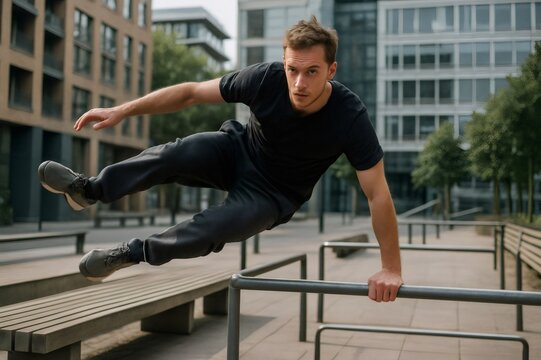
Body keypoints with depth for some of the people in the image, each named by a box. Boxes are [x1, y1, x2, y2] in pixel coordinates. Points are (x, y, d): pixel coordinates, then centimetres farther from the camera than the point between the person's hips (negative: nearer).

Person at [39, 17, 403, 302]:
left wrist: (391, 268, -25)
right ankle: (89, 190, -8)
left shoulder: (350, 118, -32)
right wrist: (121, 110, -17)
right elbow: (191, 93, -16)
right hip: (239, 150, 2)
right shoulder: (265, 79, -27)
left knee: (218, 228, -30)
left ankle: (134, 252, -6)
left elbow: (378, 194, -27)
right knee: (177, 155, -28)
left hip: (273, 193, -2)